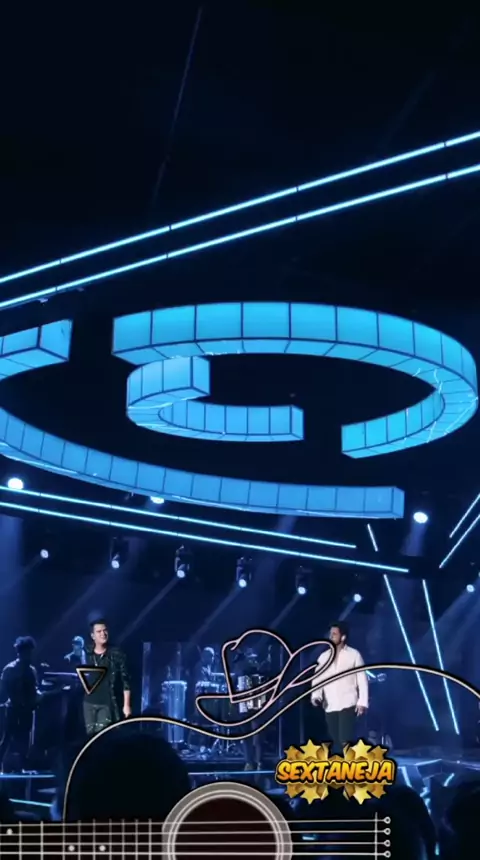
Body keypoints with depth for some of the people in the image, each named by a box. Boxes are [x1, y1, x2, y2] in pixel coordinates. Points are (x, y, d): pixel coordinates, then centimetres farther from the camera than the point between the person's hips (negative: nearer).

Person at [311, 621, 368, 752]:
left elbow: (362, 679, -1)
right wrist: (316, 696, -12)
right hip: (330, 706, 4)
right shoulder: (324, 656, 10)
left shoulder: (354, 654, 1)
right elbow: (317, 679, 6)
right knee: (336, 741, 7)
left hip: (348, 704, -4)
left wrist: (362, 702, -8)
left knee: (345, 741, -13)